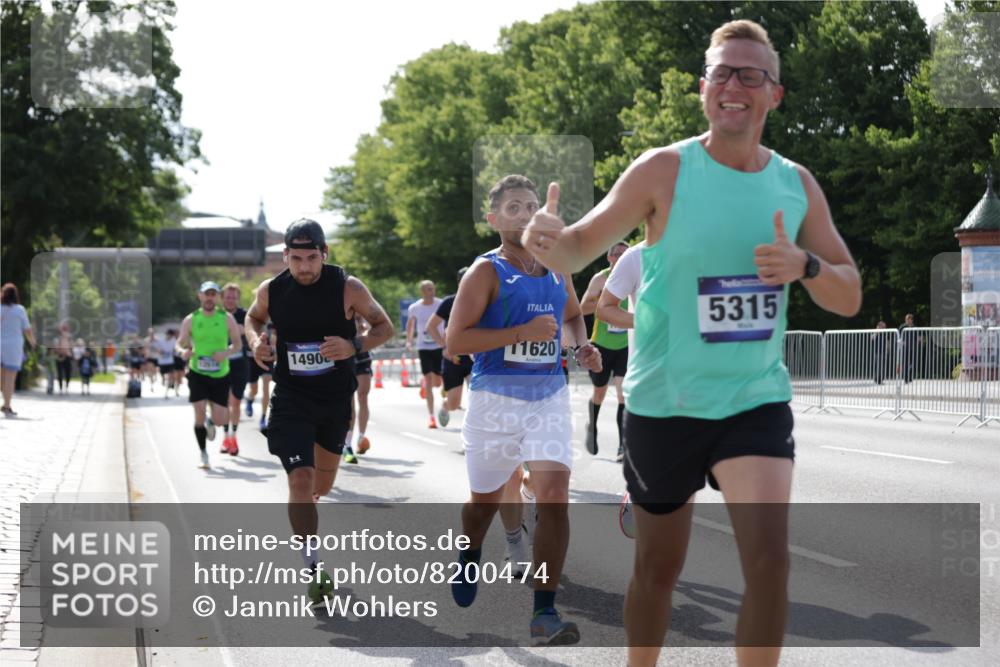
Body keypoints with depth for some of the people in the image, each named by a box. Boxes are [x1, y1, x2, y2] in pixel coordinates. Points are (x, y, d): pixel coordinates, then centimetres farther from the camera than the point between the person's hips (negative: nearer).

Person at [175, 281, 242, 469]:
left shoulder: (227, 318, -3)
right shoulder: (190, 320, -2)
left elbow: (237, 343, 4)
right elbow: (179, 344, 4)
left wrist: (226, 353, -18)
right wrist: (183, 352, -20)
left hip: (221, 375, 1)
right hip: (197, 373, 0)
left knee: (220, 419, -1)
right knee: (199, 414, -11)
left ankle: (211, 424, 39)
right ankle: (203, 454, 6)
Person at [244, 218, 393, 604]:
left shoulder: (348, 289, -14)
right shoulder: (271, 291, -9)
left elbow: (384, 327, -5)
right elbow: (253, 317, 13)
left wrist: (355, 347, -24)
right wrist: (255, 340, -9)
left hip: (336, 399, 1)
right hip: (291, 399, -1)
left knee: (322, 486, 18)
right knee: (301, 480, -17)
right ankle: (312, 569, -7)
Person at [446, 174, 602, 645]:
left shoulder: (557, 268, 9)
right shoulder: (486, 272, -8)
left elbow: (572, 315, 29)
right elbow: (455, 341, -15)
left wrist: (581, 346, 7)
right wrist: (522, 333, -22)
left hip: (549, 397, 3)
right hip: (496, 398, -3)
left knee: (554, 496, -14)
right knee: (486, 499, 14)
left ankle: (544, 612, -11)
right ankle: (470, 559, 48)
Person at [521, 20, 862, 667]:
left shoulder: (797, 184, 2)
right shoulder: (665, 170, -8)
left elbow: (850, 298, 7)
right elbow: (581, 247, -10)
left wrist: (806, 266, -16)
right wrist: (550, 242, -34)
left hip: (757, 399, 2)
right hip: (665, 402, -1)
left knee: (769, 559, -17)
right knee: (658, 568, 11)